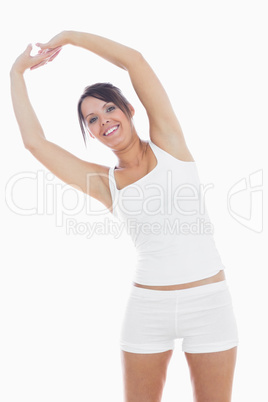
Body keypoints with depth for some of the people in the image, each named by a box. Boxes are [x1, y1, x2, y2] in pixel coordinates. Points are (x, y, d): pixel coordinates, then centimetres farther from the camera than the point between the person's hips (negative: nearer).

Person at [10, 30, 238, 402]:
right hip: (149, 305, 2)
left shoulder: (168, 142, 2)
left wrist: (69, 36, 5)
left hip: (209, 301, -1)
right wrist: (18, 72, 12)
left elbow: (134, 60, -4)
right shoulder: (105, 183, 5)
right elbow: (34, 141, 1)